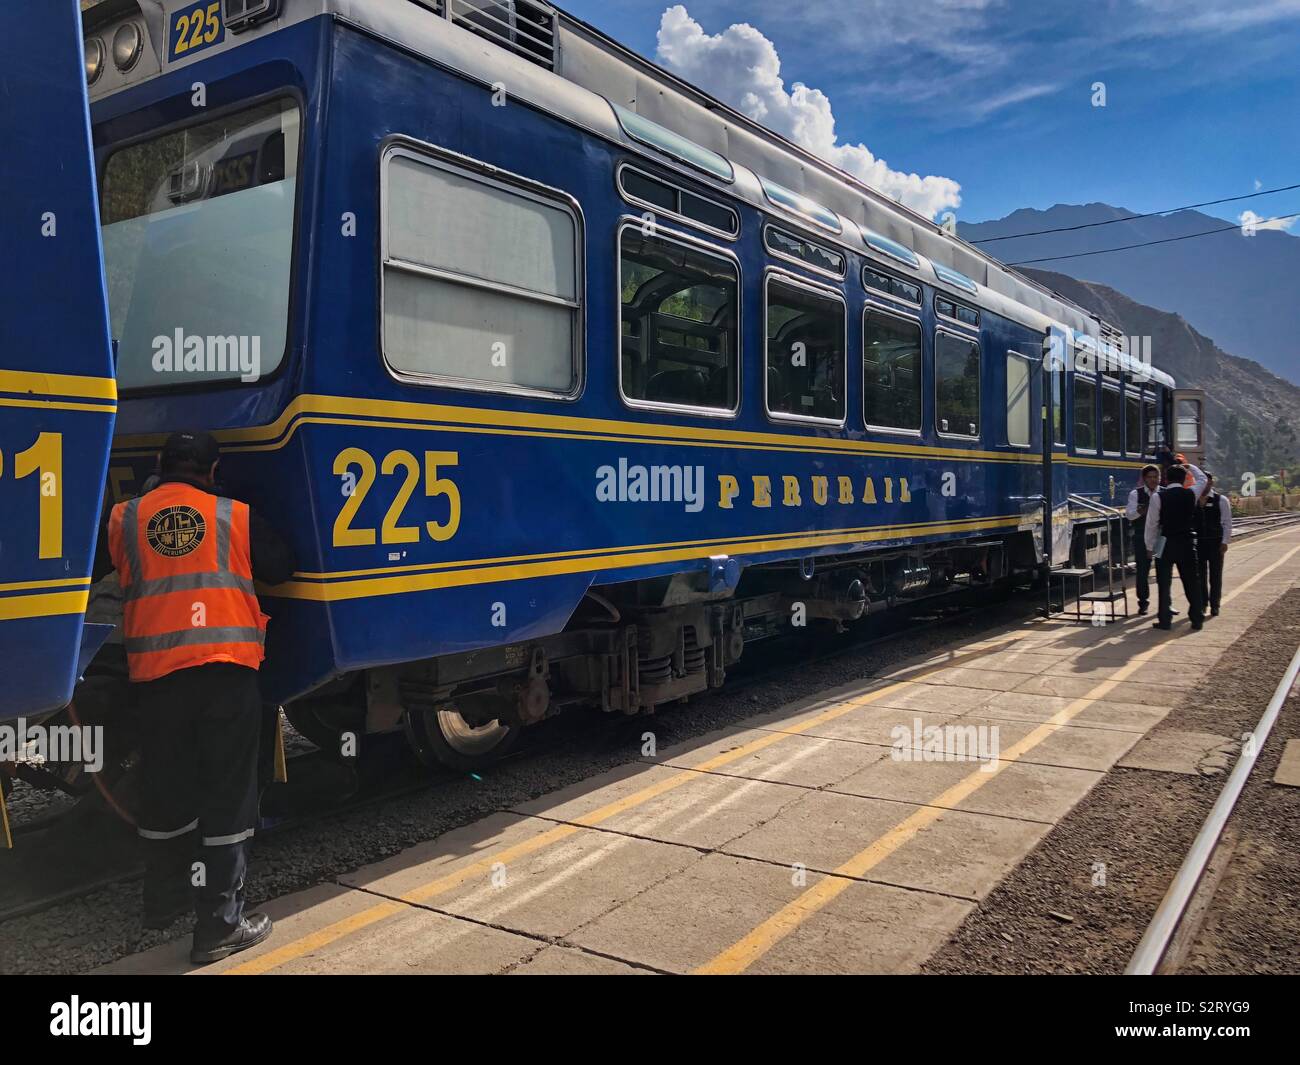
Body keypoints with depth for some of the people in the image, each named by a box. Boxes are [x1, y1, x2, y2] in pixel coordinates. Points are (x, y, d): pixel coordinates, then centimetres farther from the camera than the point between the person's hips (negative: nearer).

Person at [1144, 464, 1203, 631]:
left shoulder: (1158, 496, -8)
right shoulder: (1191, 494, -1)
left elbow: (1152, 523, -5)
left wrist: (1150, 547, 4)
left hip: (1166, 544, -2)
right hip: (1187, 543, 3)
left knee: (1164, 583, 5)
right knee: (1192, 581, 11)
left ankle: (1165, 620, 7)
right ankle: (1196, 620, 14)